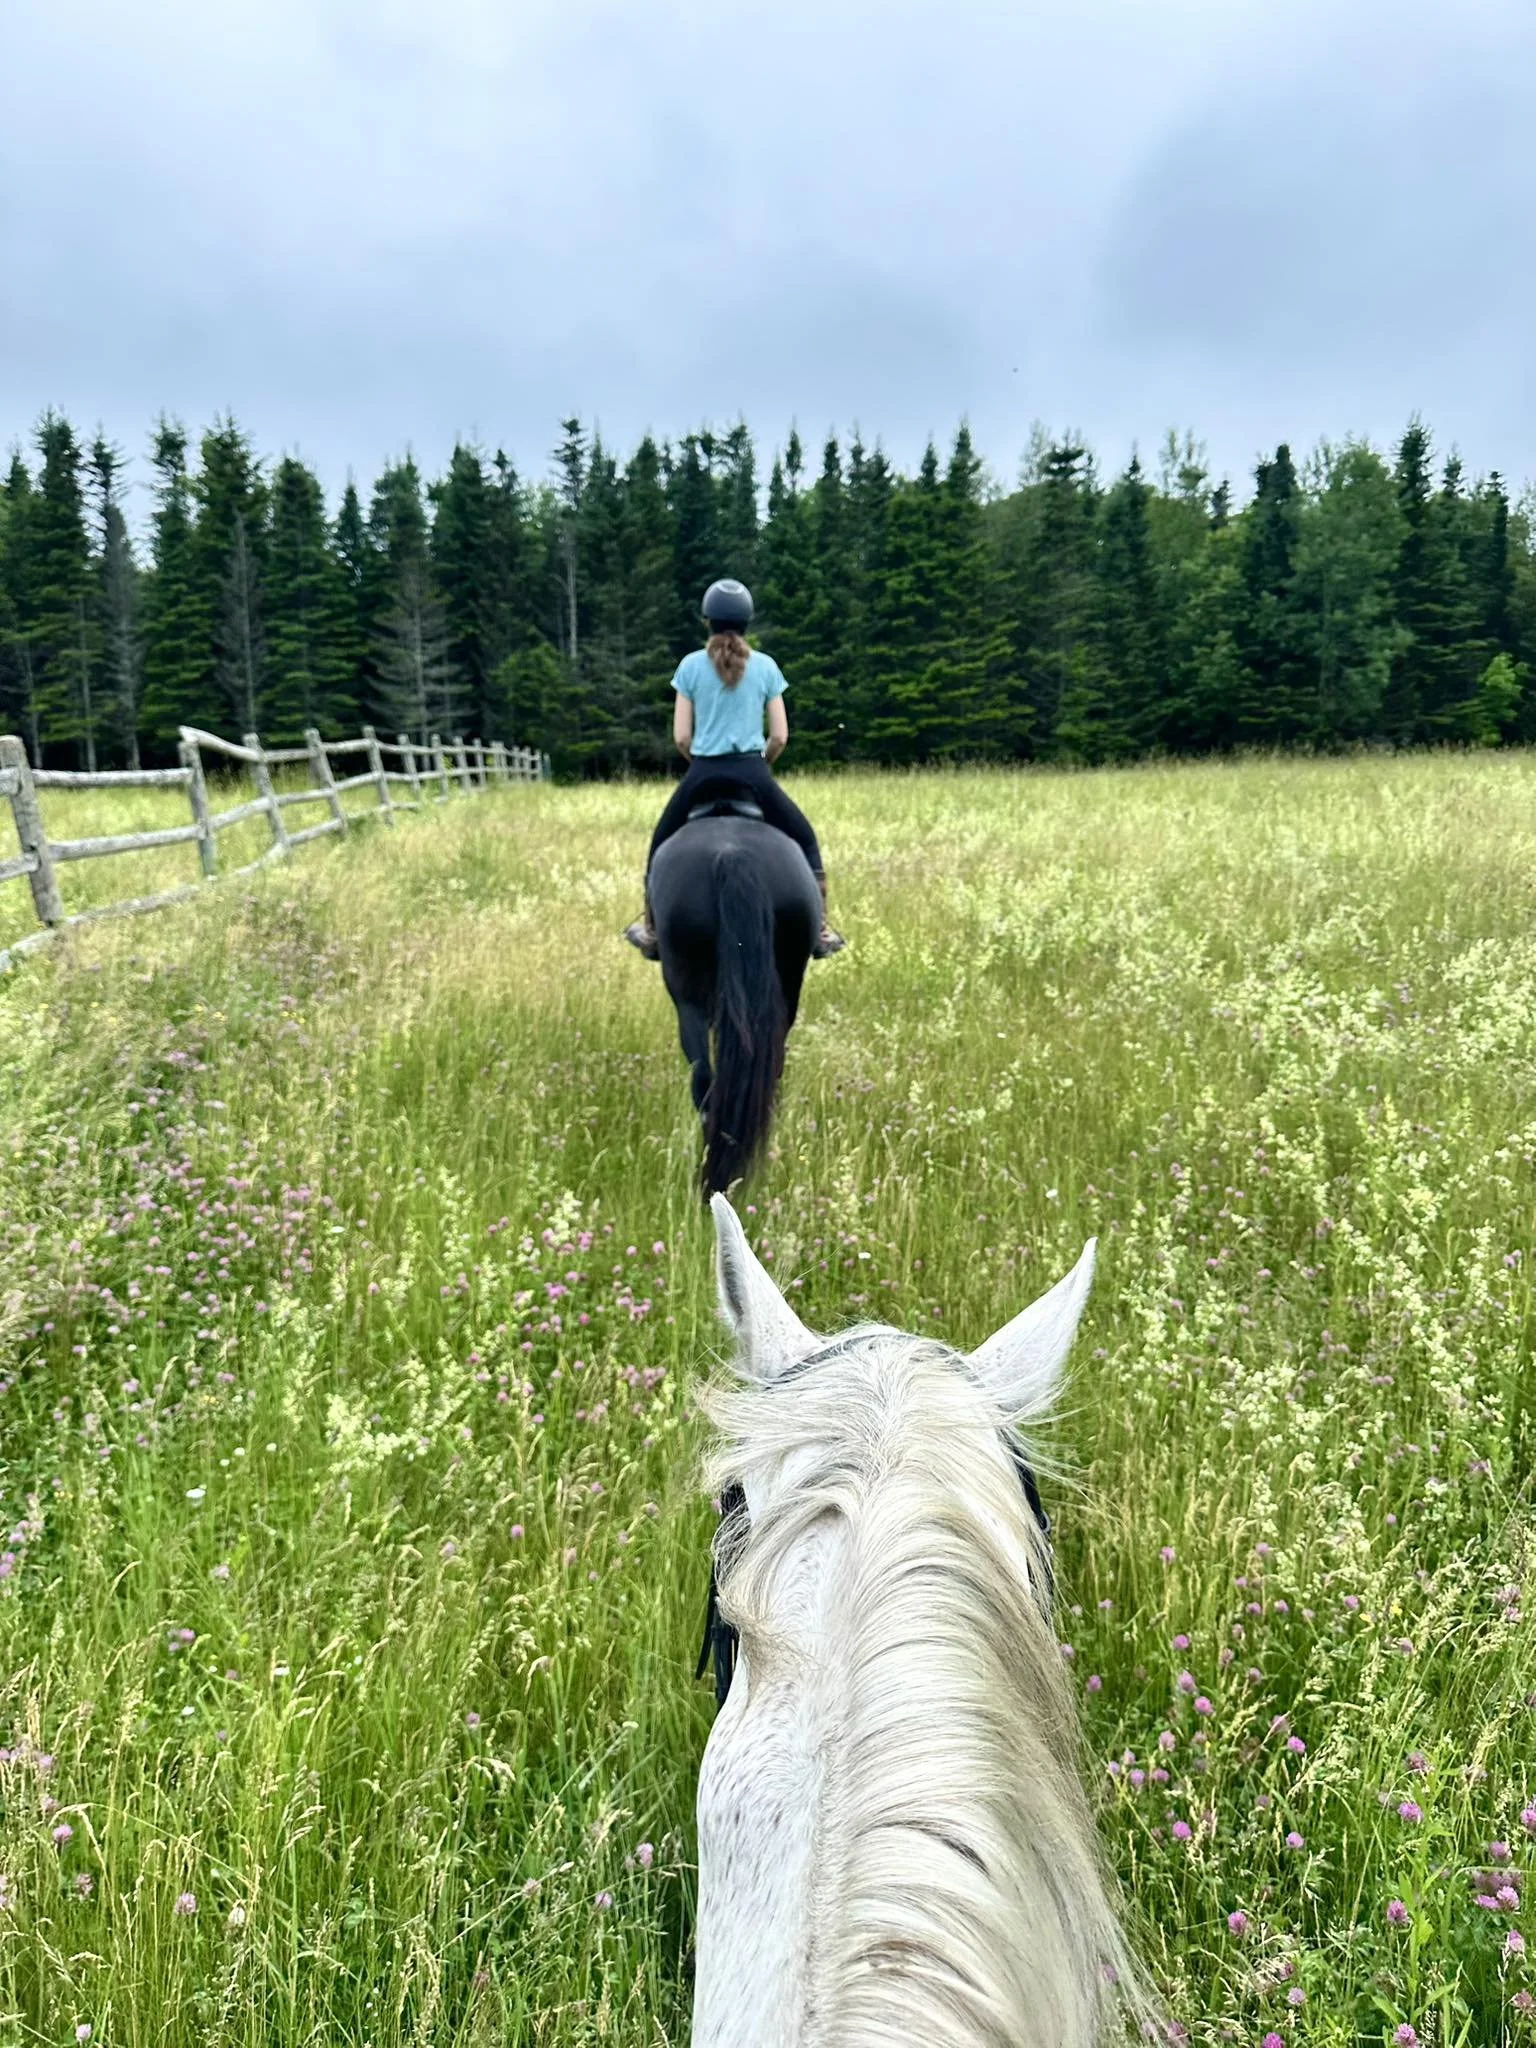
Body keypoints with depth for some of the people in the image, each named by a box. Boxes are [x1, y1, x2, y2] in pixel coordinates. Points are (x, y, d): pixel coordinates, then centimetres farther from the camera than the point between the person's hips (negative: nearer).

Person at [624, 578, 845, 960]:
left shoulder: (691, 665, 2)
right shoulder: (765, 666, 3)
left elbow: (681, 736, 0)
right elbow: (780, 736, 1)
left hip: (703, 772, 0)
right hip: (752, 772, 0)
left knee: (661, 846, 22)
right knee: (804, 841, 17)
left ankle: (651, 930, 27)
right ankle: (820, 930, 11)